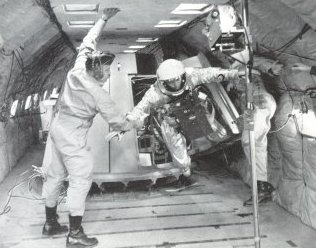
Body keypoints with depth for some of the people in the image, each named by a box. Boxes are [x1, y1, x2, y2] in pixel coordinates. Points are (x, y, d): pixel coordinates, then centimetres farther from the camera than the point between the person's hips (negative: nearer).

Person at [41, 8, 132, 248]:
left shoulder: (77, 70, -4)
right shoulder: (98, 94, -21)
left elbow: (89, 42, 9)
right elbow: (115, 120, -10)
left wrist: (104, 19, 13)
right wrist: (130, 126, 10)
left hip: (58, 128, 9)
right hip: (72, 136, -9)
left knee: (55, 174, 16)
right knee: (81, 179, -2)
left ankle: (51, 222, 29)